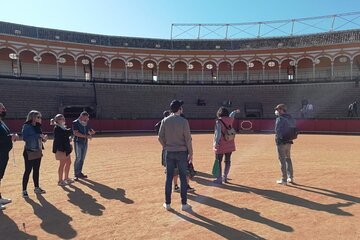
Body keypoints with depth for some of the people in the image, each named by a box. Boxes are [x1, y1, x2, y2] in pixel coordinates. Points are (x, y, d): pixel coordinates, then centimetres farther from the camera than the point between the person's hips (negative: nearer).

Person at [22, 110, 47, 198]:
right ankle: (24, 190, 7)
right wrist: (38, 136, -23)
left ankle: (36, 188, 24)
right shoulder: (27, 126, -10)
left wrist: (43, 138, -4)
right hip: (29, 152, -7)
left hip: (38, 151, 7)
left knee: (36, 170, 13)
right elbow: (24, 138, -20)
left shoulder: (37, 126, 10)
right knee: (28, 170, -2)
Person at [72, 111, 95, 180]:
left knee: (82, 158, 10)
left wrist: (91, 131, -10)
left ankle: (79, 173, 19)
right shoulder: (75, 123, -7)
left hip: (85, 142, 6)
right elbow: (76, 133, -18)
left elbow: (91, 132, 15)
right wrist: (86, 136, -23)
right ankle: (76, 174, -1)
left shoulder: (86, 123, 11)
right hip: (78, 142, -6)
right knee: (78, 158, -9)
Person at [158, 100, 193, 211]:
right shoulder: (184, 121, -10)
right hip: (182, 152, -3)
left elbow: (161, 137, 0)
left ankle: (167, 203, 19)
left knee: (169, 177, 10)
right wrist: (190, 153, -1)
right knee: (183, 178, 7)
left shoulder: (165, 121, -1)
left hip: (169, 153, 3)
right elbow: (188, 138, -10)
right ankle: (184, 204, 14)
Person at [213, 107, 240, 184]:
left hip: (221, 145, -6)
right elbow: (232, 115, 27)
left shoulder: (219, 121, -13)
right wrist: (235, 111, 48)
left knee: (218, 161, 4)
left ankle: (219, 179, 6)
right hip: (230, 145, 6)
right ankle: (225, 177, 26)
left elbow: (218, 133, -21)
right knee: (227, 161, 16)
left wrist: (216, 143, -20)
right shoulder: (230, 119, 4)